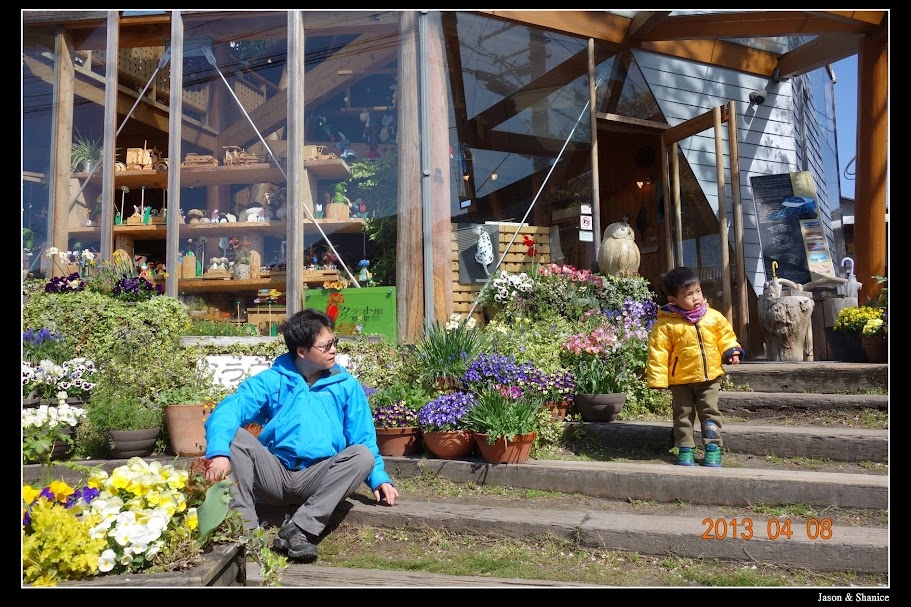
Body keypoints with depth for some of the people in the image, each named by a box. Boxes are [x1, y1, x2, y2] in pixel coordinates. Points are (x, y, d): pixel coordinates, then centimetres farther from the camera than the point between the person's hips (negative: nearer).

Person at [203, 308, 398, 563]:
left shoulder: (346, 385, 8)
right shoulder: (271, 381, 3)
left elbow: (363, 439, 7)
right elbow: (227, 411, -13)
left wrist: (379, 478, -10)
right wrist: (218, 452, -33)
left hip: (318, 481, 1)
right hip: (275, 474, 0)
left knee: (363, 455, -26)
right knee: (232, 435, -21)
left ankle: (298, 529, -31)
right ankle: (245, 528, -27)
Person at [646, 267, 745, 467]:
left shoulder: (714, 316, -4)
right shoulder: (665, 325, -15)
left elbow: (725, 336, 10)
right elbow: (658, 353, -14)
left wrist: (731, 351, -9)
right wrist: (657, 380, -17)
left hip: (710, 377, 2)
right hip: (681, 380, -2)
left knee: (710, 412, 7)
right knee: (683, 415, 8)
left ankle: (713, 448, 18)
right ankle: (685, 449, 20)